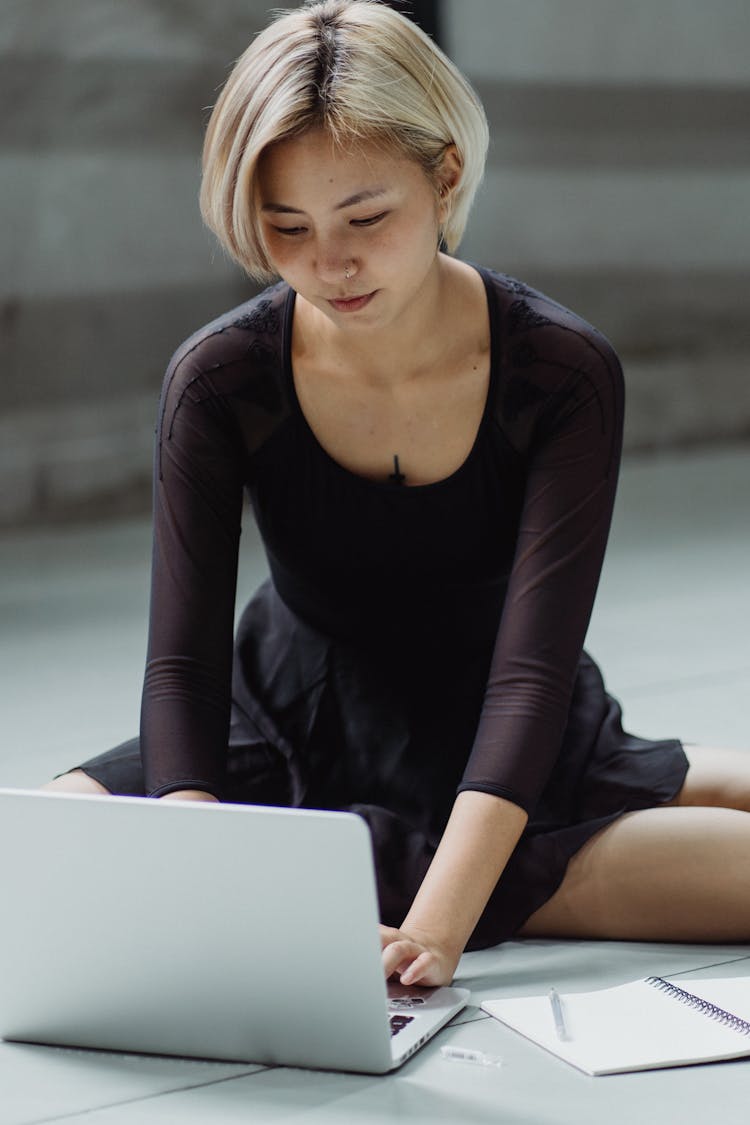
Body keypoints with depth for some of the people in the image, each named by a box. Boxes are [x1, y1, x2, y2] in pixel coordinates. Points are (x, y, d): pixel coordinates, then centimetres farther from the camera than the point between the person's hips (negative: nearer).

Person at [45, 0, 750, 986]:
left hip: (512, 758, -1)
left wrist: (439, 922, -40)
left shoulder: (565, 376, -20)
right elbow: (182, 664, -19)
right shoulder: (218, 379, -16)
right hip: (295, 745, 2)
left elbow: (532, 669, -26)